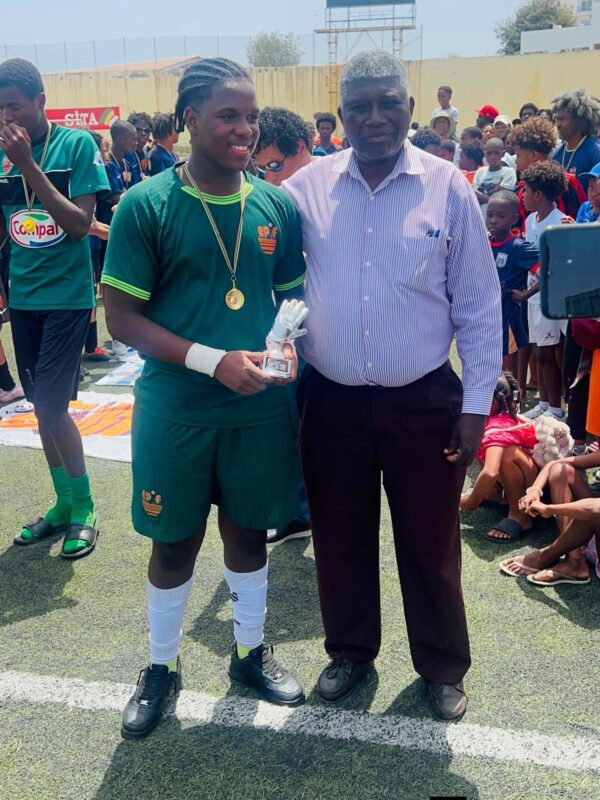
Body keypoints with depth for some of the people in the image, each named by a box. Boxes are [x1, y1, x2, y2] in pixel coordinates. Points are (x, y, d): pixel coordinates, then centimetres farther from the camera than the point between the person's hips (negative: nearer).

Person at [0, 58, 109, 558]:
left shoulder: (77, 145, -8)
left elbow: (80, 225, -16)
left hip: (67, 295, -5)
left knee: (51, 406, -9)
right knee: (43, 407, 10)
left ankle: (84, 507, 9)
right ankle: (65, 503, 25)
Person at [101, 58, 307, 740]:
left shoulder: (277, 206, 1)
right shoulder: (145, 206, -10)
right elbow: (120, 316, -11)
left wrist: (287, 347, -11)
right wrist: (213, 360, -21)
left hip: (260, 408, 3)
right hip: (175, 410, -3)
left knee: (248, 531, 18)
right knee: (174, 544, 12)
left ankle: (251, 651, 41)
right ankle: (161, 667, 37)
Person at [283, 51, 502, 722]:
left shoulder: (447, 187, -3)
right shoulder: (307, 188, 0)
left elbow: (479, 303, -1)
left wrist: (476, 403, -3)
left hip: (424, 401, -1)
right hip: (332, 401, 2)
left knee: (431, 542, 11)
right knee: (339, 537, 15)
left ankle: (443, 666, 35)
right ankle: (350, 650, 40)